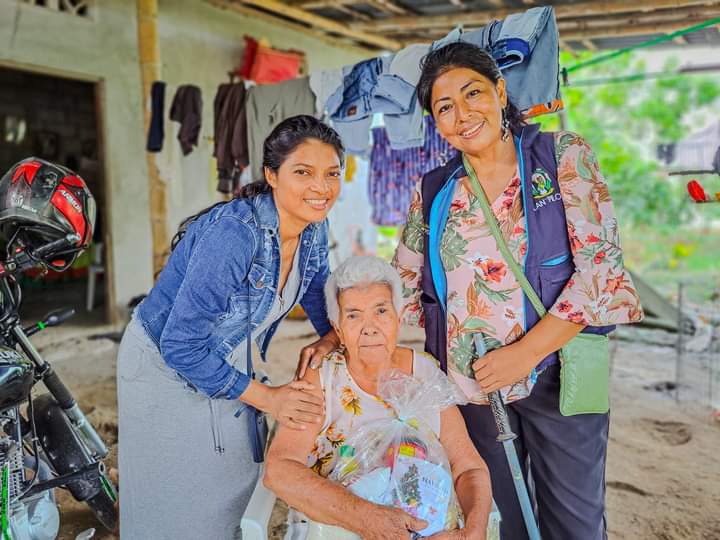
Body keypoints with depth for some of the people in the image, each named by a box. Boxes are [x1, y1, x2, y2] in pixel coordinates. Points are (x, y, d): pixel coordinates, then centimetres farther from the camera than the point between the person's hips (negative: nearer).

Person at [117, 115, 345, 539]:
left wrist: (332, 337, -11)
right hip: (166, 367, -6)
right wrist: (268, 397, -26)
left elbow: (319, 290, 9)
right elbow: (181, 346, -31)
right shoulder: (232, 233, -35)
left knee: (239, 493, 19)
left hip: (227, 364, 7)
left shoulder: (314, 230, -11)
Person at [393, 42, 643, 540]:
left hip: (557, 373, -2)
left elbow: (601, 264, -12)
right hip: (469, 383, 3)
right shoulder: (432, 192, 4)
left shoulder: (564, 155, -4)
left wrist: (524, 353, -17)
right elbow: (401, 291, 9)